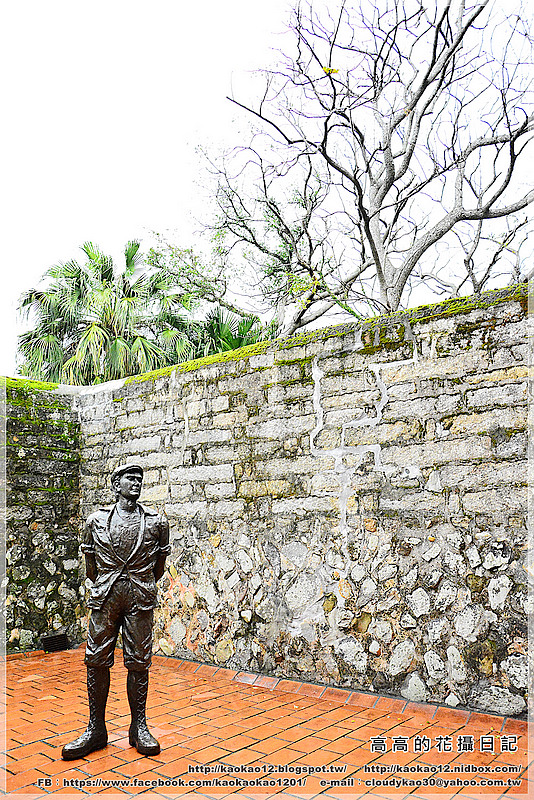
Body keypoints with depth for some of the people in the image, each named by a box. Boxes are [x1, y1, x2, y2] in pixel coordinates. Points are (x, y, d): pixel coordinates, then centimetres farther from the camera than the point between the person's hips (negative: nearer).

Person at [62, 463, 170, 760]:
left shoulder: (156, 522, 3)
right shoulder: (96, 520, 5)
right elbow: (90, 563, 15)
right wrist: (103, 586, 13)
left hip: (140, 599, -1)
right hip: (104, 597, 1)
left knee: (139, 662, 4)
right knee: (96, 660, 4)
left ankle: (139, 728, 18)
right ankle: (95, 729, 18)